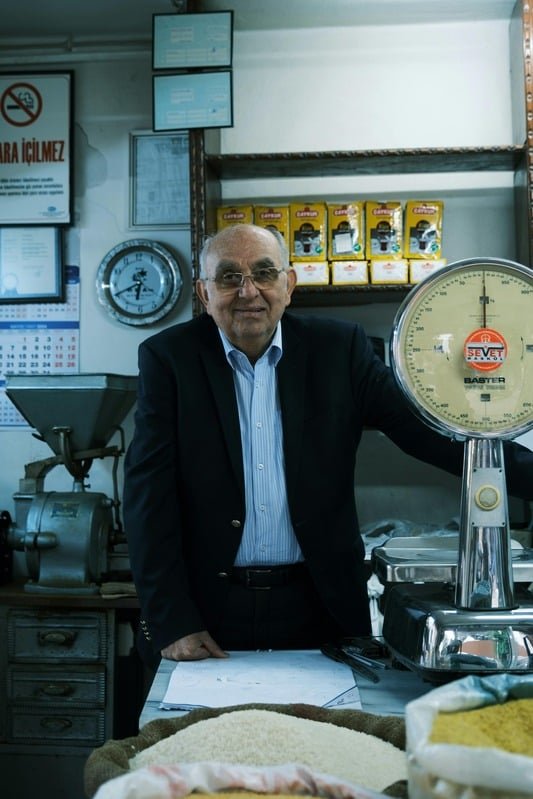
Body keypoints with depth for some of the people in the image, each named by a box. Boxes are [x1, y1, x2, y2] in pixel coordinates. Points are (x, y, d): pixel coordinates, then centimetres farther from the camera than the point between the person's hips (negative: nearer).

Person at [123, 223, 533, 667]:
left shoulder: (338, 348, 0)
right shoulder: (169, 357, -3)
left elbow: (422, 427, -4)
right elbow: (150, 493, -6)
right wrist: (171, 622, -10)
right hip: (207, 609, -1)